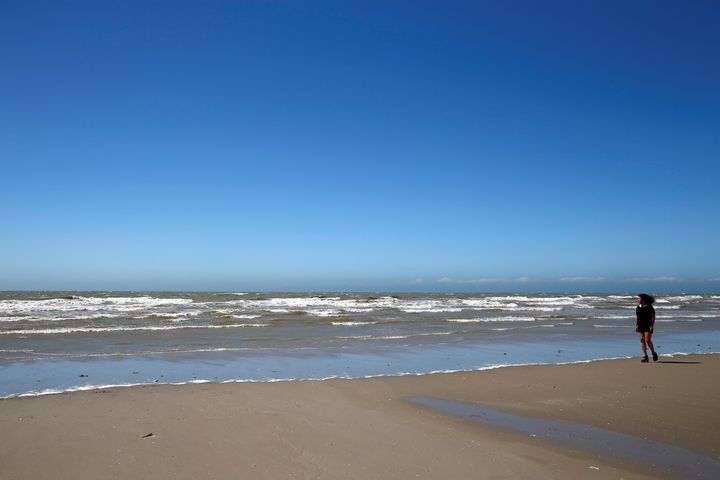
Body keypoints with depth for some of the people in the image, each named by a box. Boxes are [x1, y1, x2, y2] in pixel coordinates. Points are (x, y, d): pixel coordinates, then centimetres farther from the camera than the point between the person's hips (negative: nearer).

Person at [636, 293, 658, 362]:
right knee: (642, 340, 2)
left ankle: (654, 353, 12)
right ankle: (645, 356, 6)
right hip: (641, 326, 6)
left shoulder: (649, 307, -10)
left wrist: (651, 326, -15)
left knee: (648, 340, -10)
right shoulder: (638, 307, 8)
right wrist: (636, 325, 6)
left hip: (648, 326, -6)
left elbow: (653, 317, -10)